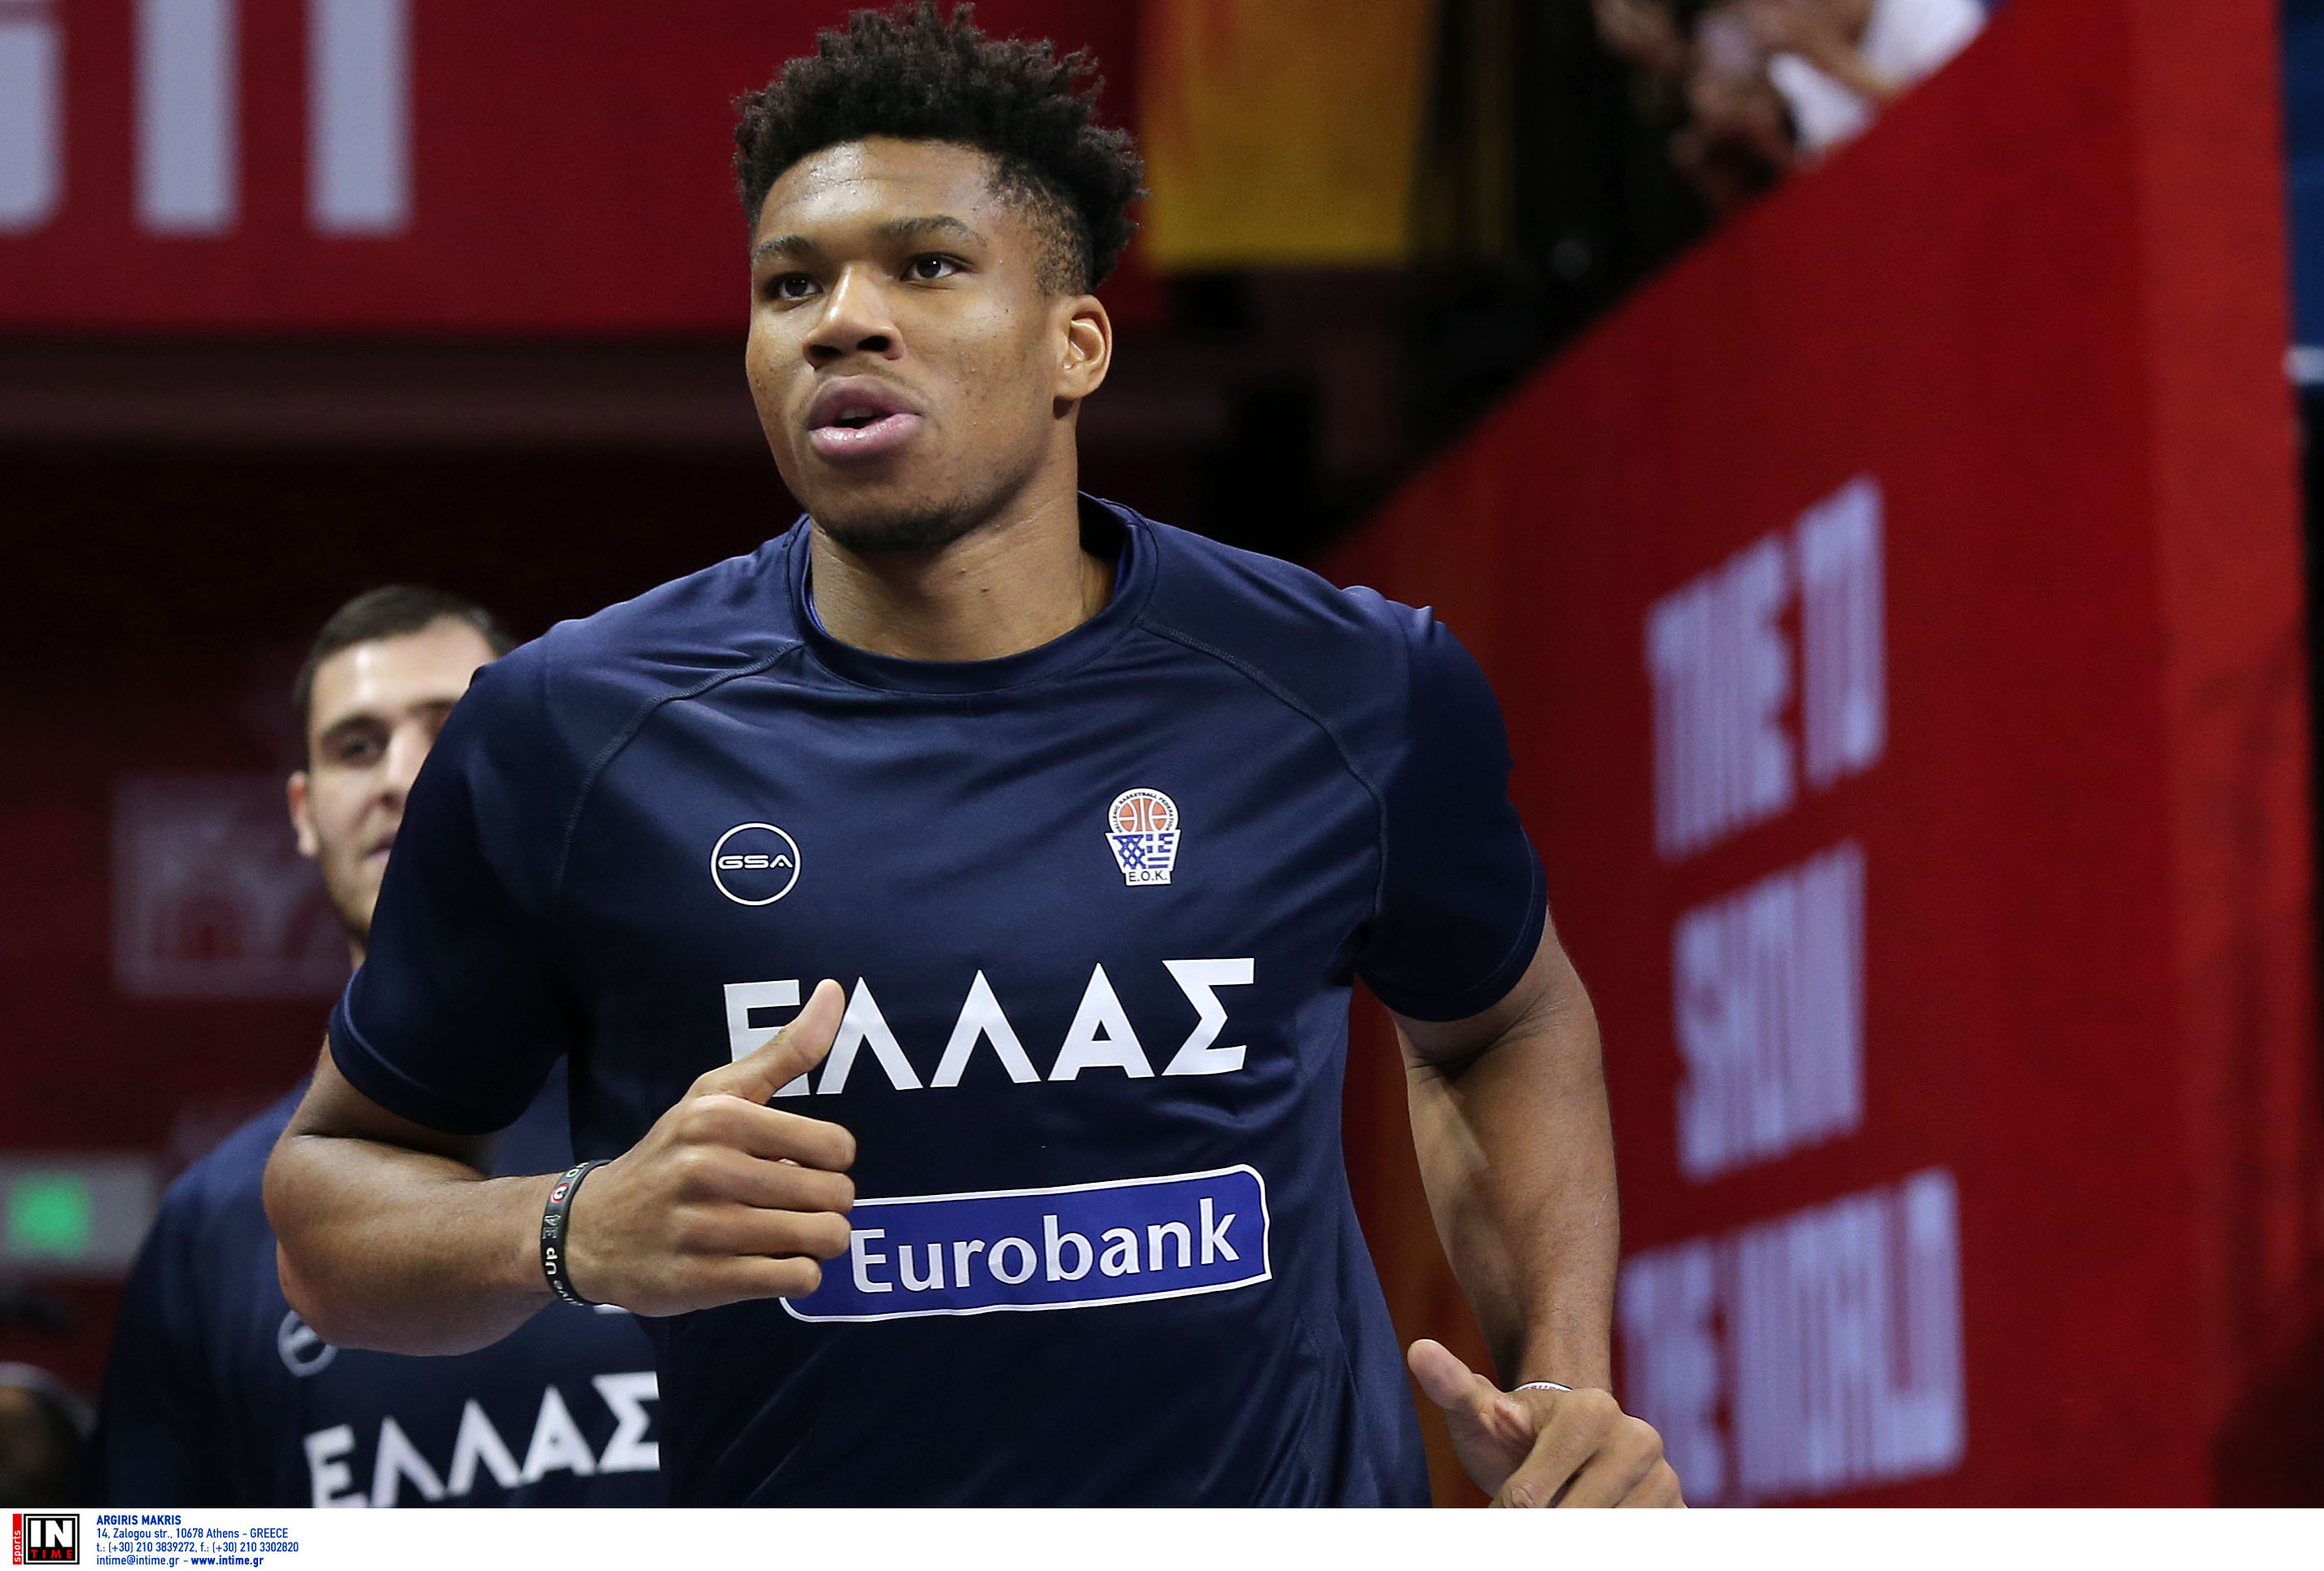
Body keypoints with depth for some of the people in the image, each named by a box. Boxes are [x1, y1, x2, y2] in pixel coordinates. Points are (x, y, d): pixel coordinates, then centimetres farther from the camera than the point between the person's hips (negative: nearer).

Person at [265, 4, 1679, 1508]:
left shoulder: (1360, 695, -7)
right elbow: (331, 1186, -1)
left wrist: (1565, 1387, -2)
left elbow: (1507, 1020, 12)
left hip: (1296, 1514, 1)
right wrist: (577, 1233, -20)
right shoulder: (569, 734, -10)